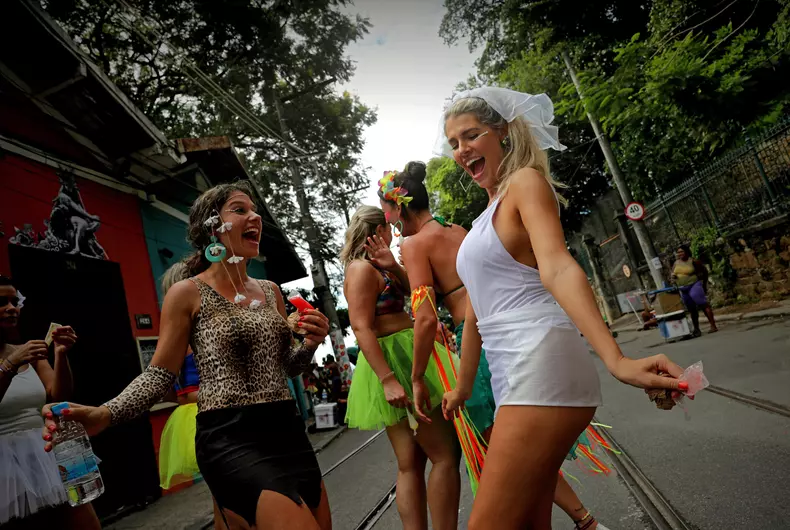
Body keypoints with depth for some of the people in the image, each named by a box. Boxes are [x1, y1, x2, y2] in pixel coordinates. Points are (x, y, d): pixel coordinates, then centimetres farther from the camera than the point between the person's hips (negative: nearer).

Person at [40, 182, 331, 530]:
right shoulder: (188, 294, -5)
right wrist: (105, 415, -18)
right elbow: (160, 373, -4)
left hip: (287, 430, 6)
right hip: (230, 438, -6)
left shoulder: (270, 291, 9)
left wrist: (310, 344, -5)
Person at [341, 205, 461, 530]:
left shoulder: (377, 268, 18)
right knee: (446, 455, -6)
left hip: (406, 360, 10)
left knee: (411, 464, 11)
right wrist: (388, 379, -27)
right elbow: (361, 327, -20)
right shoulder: (362, 268, -11)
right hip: (395, 364, -10)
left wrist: (393, 265, -8)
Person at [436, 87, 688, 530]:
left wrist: (616, 360, -32)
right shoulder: (485, 218, 22)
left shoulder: (526, 182, -1)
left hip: (541, 366, -9)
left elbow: (558, 268, -19)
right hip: (511, 376, 9)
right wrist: (464, 387, 28)